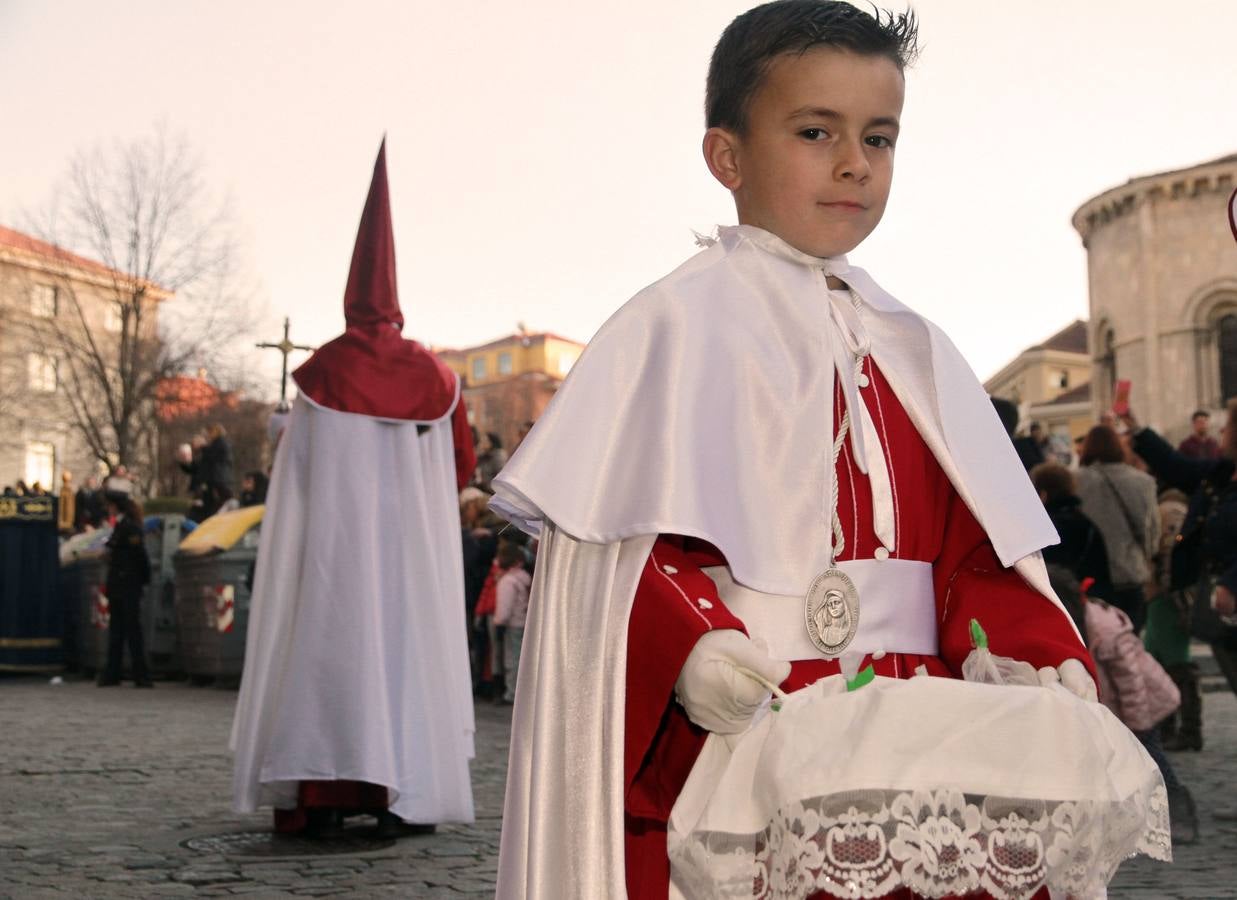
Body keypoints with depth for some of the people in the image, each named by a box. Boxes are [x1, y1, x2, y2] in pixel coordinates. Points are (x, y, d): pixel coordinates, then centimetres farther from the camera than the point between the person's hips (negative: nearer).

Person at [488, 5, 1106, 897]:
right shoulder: (685, 322, -3)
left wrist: (1037, 654, -8)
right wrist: (687, 650, -28)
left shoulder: (910, 350, 15)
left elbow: (970, 545, 10)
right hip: (733, 735, -5)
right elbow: (615, 543, -11)